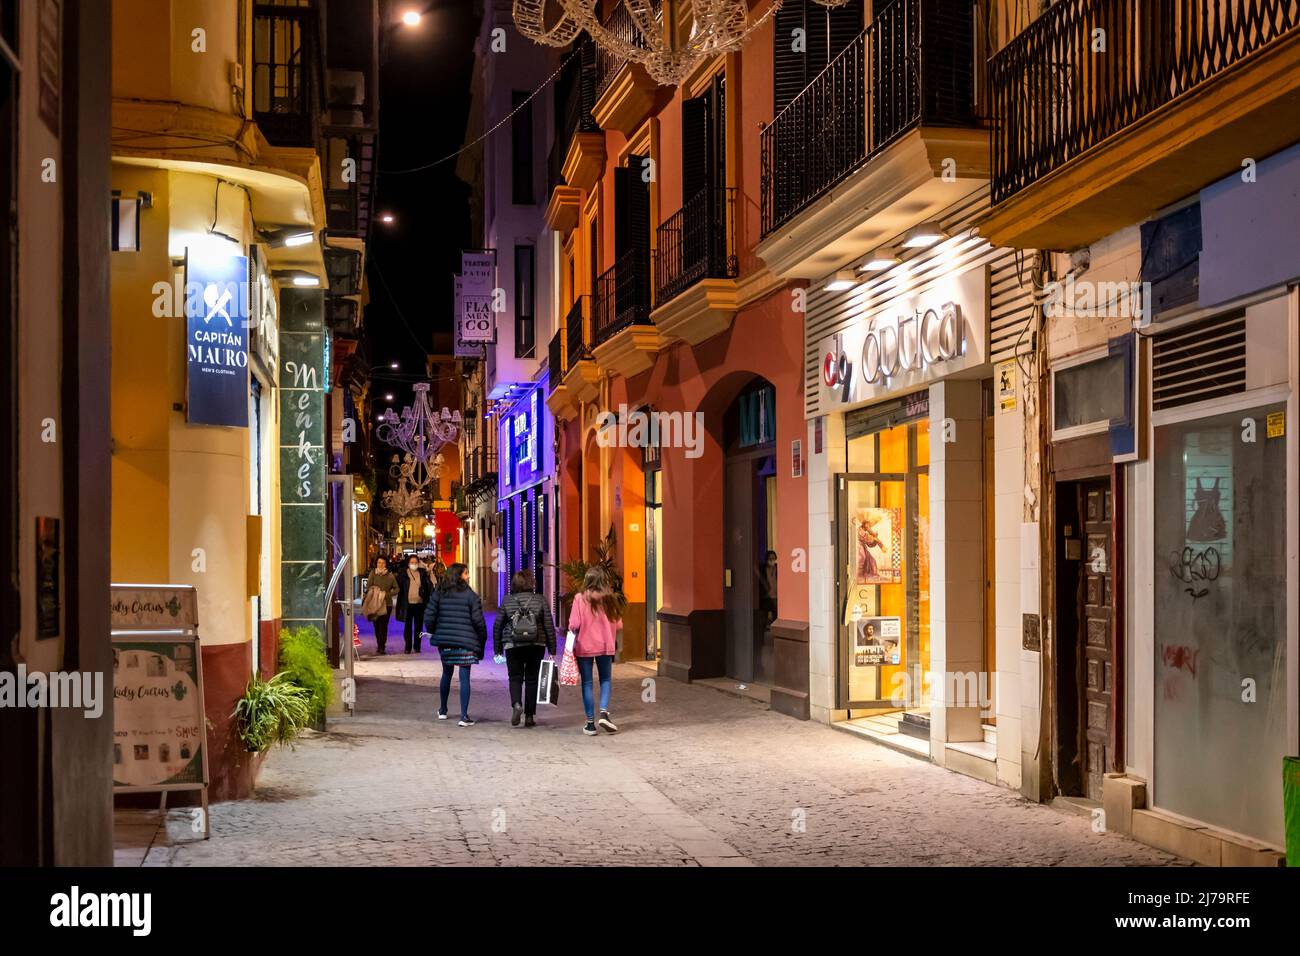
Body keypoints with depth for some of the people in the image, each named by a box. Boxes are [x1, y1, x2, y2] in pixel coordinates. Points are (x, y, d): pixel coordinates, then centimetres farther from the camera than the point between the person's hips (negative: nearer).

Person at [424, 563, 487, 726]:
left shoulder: (438, 593, 4)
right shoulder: (470, 595, -5)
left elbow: (429, 617, 0)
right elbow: (478, 621, -7)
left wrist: (433, 633, 17)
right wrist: (482, 642, 4)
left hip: (444, 641, 4)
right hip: (465, 642, -4)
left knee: (447, 673, 21)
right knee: (464, 677, -2)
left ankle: (442, 711, 32)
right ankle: (464, 716, -6)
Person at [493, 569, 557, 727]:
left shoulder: (507, 601, 0)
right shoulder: (540, 600, -1)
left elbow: (497, 626, 4)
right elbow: (549, 626, -1)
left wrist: (497, 650, 12)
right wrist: (552, 650, 6)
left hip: (513, 646, 0)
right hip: (536, 646, 0)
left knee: (515, 677, 10)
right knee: (532, 679, 10)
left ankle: (516, 704, -17)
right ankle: (529, 716, 11)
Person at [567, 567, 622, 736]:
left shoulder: (580, 598, -10)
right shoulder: (609, 598, -4)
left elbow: (574, 625, -14)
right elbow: (618, 625, -1)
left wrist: (572, 632, 8)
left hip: (584, 646, -1)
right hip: (605, 646, 1)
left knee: (587, 683, 8)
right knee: (606, 679, 17)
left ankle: (590, 723, 9)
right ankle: (604, 712, -4)